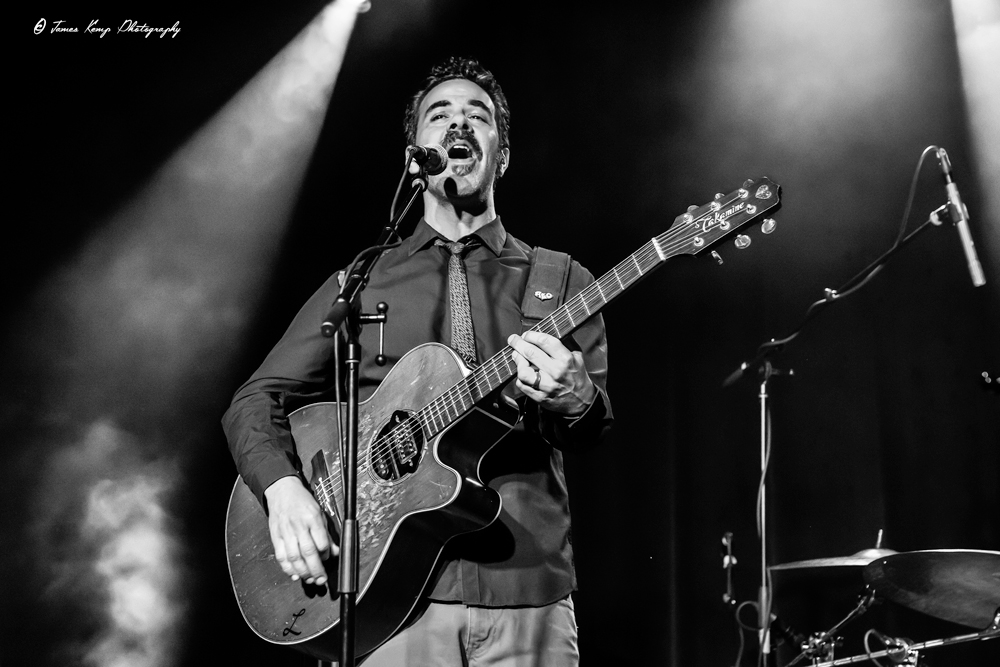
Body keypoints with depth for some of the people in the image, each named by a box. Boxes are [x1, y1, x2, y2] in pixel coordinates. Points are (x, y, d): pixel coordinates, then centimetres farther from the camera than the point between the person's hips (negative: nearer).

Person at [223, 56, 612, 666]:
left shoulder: (561, 282, 8)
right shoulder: (360, 283, 9)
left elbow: (595, 426, -2)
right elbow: (258, 399, 7)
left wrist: (572, 399, -26)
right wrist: (283, 488, -13)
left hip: (528, 599, 1)